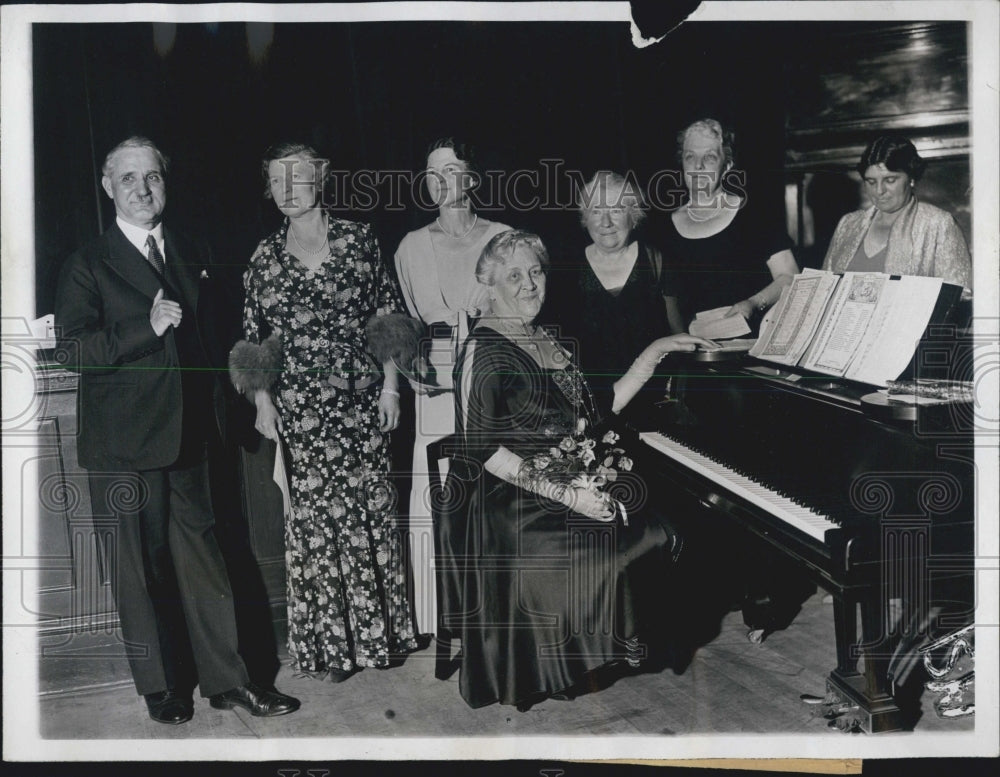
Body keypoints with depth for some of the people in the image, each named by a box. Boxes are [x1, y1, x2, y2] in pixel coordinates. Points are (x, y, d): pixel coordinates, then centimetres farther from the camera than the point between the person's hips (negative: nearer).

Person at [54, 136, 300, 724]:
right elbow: (75, 348, -12)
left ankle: (226, 680, 18)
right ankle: (162, 687, 19)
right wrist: (146, 327, -22)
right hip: (124, 442, -4)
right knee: (141, 565, 4)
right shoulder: (88, 266, -3)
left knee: (201, 554, 9)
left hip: (190, 433, 4)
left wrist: (218, 409, 12)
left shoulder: (194, 256, 13)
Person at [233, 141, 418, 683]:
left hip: (362, 403, 0)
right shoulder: (265, 258, 5)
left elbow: (388, 315, 5)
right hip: (301, 409, 0)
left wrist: (390, 385, 0)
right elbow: (254, 340, 8)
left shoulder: (358, 239, 3)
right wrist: (263, 402, 1)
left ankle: (377, 630, 19)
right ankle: (328, 643, 13)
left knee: (370, 510, 4)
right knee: (313, 516, 2)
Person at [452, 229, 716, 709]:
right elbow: (481, 450, -14)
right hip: (519, 504, -7)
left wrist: (655, 353, 14)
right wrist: (566, 495, -20)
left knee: (658, 537, -15)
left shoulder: (547, 341, 18)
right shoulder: (483, 350, -7)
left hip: (578, 486, 7)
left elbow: (600, 409, 19)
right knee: (613, 556, -26)